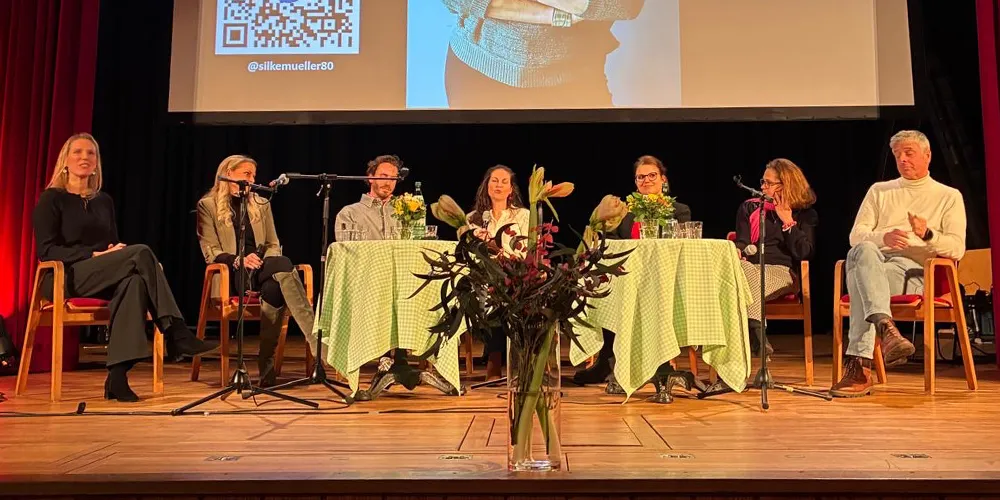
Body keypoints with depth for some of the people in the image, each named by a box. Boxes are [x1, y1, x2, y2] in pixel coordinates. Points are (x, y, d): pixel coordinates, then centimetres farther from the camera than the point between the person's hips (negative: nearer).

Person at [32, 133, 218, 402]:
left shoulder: (103, 201, 20)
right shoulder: (51, 199, 4)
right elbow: (46, 250, -6)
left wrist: (115, 250, -4)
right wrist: (94, 255, -17)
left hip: (103, 278, 5)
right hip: (66, 278, -5)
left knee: (134, 282, -34)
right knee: (141, 253, -29)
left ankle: (118, 376, -38)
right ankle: (176, 332, -32)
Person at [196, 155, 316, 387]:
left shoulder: (261, 204, 22)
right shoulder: (208, 205, 9)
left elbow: (274, 245, 18)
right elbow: (211, 251, 0)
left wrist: (265, 261, -6)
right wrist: (239, 260, -19)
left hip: (261, 271, 4)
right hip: (231, 274, -4)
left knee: (274, 288, -36)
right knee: (284, 265, -35)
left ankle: (267, 367, -32)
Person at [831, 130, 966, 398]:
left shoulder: (949, 196, 21)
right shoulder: (879, 190, 27)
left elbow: (957, 248, 7)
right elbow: (856, 235, 12)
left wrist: (928, 235, -15)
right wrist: (883, 237, -11)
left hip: (912, 270, -2)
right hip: (874, 259, 2)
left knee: (861, 277, -38)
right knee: (864, 251, -39)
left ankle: (858, 366, -49)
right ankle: (886, 327, -58)